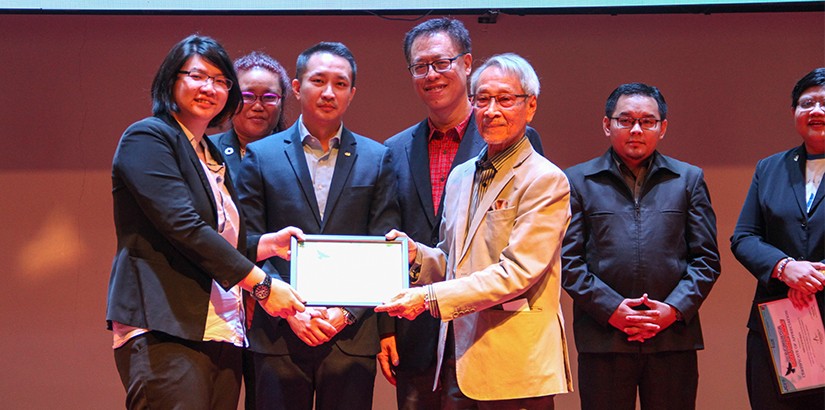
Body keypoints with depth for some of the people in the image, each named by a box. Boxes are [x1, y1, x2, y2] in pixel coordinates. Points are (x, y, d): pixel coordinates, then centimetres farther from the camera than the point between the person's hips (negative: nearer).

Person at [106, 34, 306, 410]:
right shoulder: (148, 137, -3)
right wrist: (260, 284, -14)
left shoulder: (214, 157, 24)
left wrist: (269, 243, 6)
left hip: (222, 335, 8)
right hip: (166, 335, -8)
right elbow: (183, 226, -14)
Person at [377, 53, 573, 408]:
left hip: (515, 366, -6)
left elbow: (518, 272, -17)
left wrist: (430, 297, -20)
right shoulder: (460, 176, 16)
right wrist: (417, 255, 1)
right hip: (457, 359, 6)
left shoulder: (546, 181, -8)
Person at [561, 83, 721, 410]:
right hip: (602, 339, -1)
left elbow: (706, 258, 8)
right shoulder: (577, 181, 8)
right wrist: (609, 308, -10)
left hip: (674, 337, 1)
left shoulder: (688, 180, 12)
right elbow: (568, 258, 1)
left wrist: (675, 308, -6)